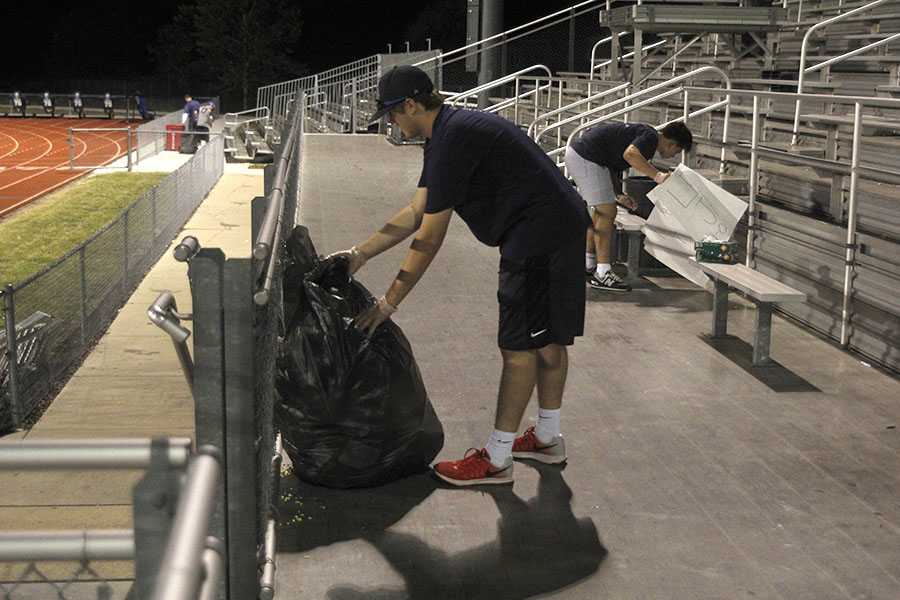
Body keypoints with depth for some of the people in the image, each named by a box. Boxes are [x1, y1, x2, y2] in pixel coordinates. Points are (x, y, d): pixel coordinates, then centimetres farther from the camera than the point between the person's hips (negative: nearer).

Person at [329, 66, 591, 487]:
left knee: (520, 345, -5)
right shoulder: (448, 132, 13)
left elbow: (429, 239, -19)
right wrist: (359, 254, 16)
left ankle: (495, 460, 3)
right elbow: (416, 213, 18)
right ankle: (547, 439, 31)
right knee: (547, 338, 18)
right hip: (563, 227, 11)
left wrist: (388, 302, -13)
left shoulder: (451, 141, -20)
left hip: (540, 235, -11)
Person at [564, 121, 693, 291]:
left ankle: (588, 266, 28)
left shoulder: (641, 133, 21)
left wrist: (619, 195, 17)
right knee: (607, 213, -11)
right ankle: (602, 274, -11)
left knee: (600, 212, 19)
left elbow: (612, 162, 25)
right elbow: (630, 154, -31)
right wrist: (658, 176, -33)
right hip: (585, 157, -11)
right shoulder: (651, 137, -10)